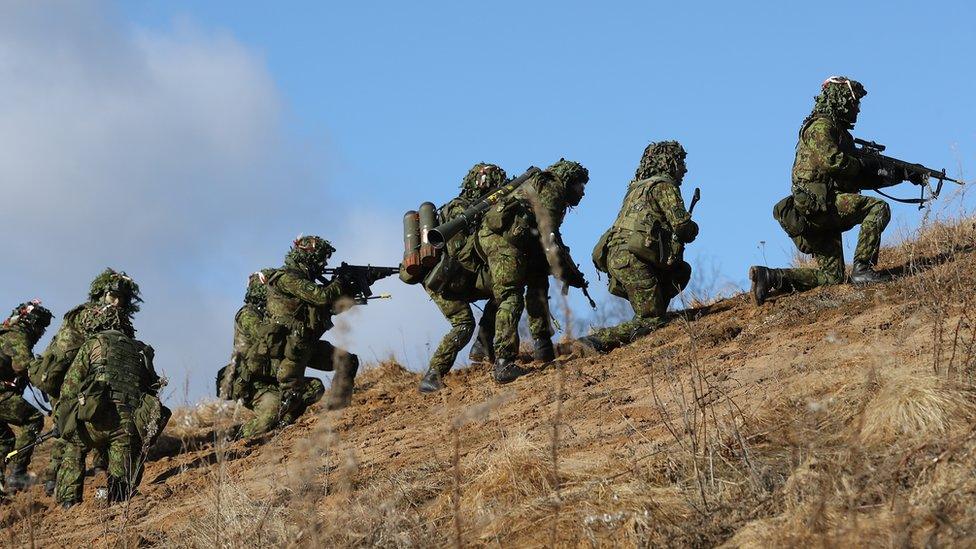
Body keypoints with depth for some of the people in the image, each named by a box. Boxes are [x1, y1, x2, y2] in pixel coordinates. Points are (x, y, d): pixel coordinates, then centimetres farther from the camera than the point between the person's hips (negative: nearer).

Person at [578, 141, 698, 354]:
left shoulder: (637, 188, 29)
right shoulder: (664, 186, 2)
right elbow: (682, 224, -8)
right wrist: (692, 229, 15)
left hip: (614, 257, 9)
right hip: (633, 260, -9)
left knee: (681, 271, 21)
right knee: (649, 322, -7)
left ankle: (656, 316, 13)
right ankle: (596, 341, -20)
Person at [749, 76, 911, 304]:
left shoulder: (839, 131, 25)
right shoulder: (821, 126, -5)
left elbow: (859, 178, 25)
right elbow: (832, 161, -22)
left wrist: (899, 175, 18)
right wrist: (865, 164, -6)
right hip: (818, 203, -10)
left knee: (831, 277, 7)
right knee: (878, 209, -19)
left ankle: (769, 277, 3)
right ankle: (862, 268, -22)